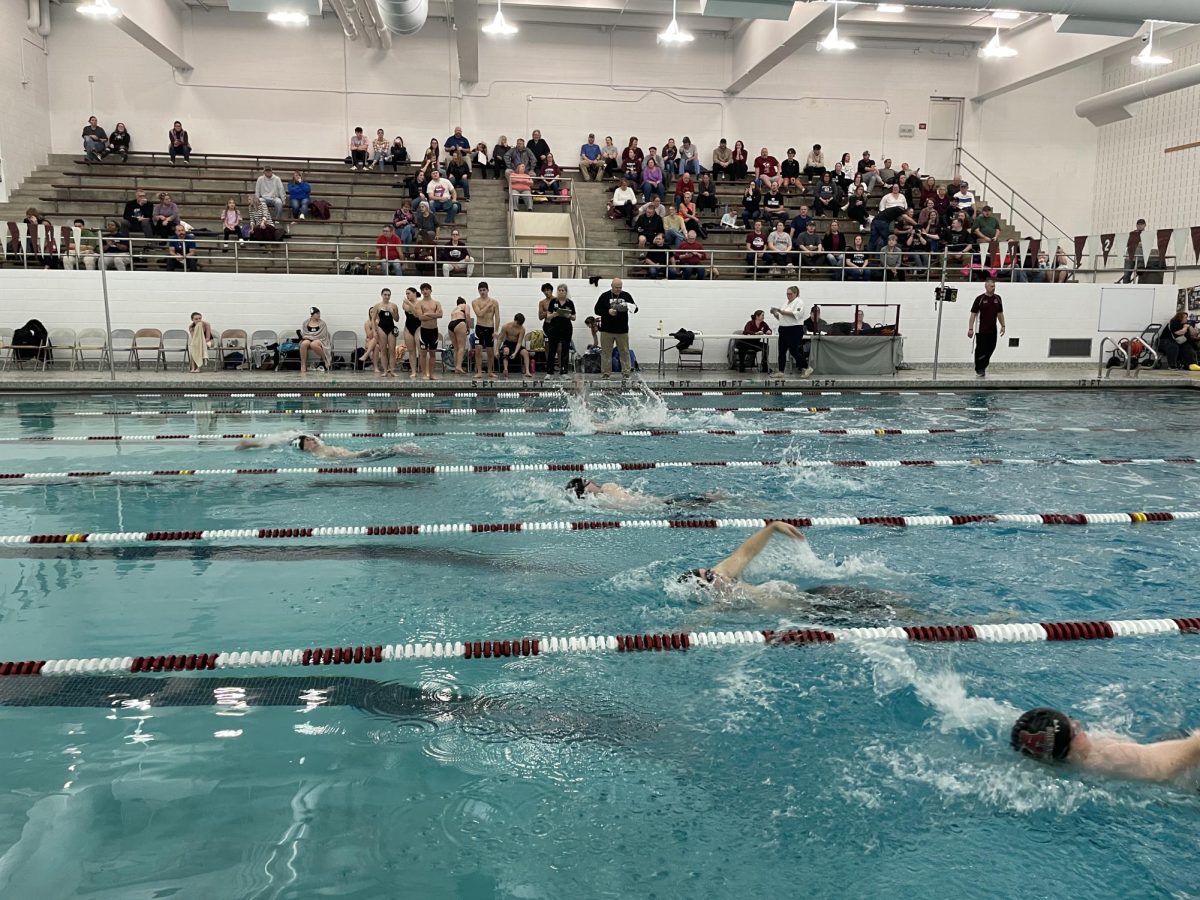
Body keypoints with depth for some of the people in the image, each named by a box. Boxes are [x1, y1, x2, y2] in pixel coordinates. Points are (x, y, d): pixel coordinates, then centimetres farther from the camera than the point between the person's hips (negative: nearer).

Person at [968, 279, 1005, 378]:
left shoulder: (997, 298, 9)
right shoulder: (980, 299, -7)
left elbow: (1000, 313, 18)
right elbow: (973, 314, -8)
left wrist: (1003, 326, 13)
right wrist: (970, 328, -14)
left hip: (993, 330, 5)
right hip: (981, 330, -5)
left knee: (990, 349, 7)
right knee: (981, 350, -3)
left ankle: (983, 367, 23)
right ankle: (979, 370, 7)